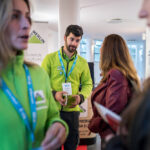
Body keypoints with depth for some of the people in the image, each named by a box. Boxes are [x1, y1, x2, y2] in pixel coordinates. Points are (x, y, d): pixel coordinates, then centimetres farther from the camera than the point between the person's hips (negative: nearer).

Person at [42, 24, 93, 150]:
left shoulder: (82, 62, 9)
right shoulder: (50, 58, 0)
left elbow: (88, 84, 10)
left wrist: (81, 97, -10)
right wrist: (54, 94, -20)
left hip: (72, 110, 2)